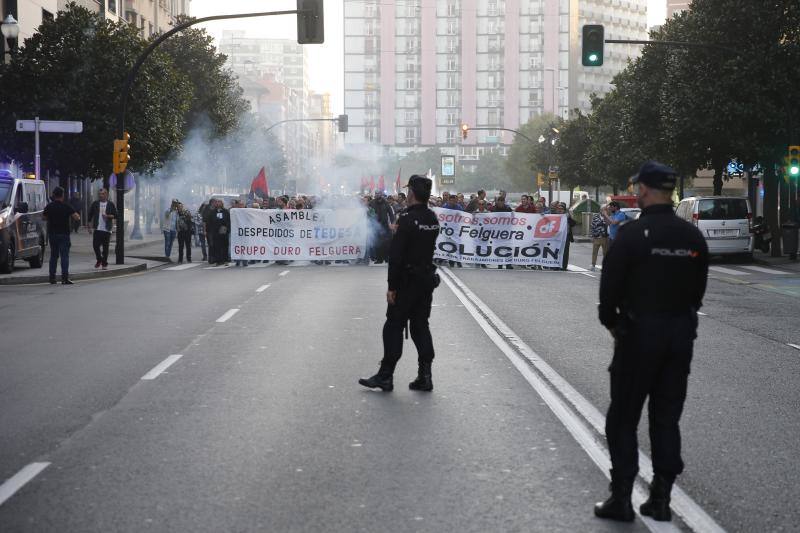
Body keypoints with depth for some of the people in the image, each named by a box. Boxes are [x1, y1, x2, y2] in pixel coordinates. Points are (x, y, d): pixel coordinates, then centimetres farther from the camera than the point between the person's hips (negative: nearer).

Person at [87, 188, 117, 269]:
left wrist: (108, 216, -15)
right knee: (95, 245, -5)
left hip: (107, 229, -1)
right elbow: (90, 215, 10)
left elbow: (115, 215, 3)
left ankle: (104, 263, 14)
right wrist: (89, 226, 6)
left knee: (105, 247, 3)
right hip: (97, 229, 1)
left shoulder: (111, 204, 3)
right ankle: (99, 260, 18)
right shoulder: (95, 203, 6)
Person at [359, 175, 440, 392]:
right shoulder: (433, 219, 6)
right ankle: (425, 376, 9)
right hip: (427, 278, 7)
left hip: (407, 282, -7)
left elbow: (396, 254, -19)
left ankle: (385, 376, 4)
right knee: (420, 326, 11)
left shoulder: (407, 219, -17)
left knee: (394, 326, 1)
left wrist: (392, 286, -16)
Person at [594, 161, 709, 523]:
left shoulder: (632, 234, -13)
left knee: (623, 418, 5)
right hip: (681, 333, 5)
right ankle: (661, 499, 15)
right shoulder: (693, 236, 3)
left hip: (639, 332, -5)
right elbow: (699, 288, 8)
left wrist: (612, 323, 5)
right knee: (667, 418, 12)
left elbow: (610, 286, -10)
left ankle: (621, 498, 4)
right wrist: (681, 319, 15)